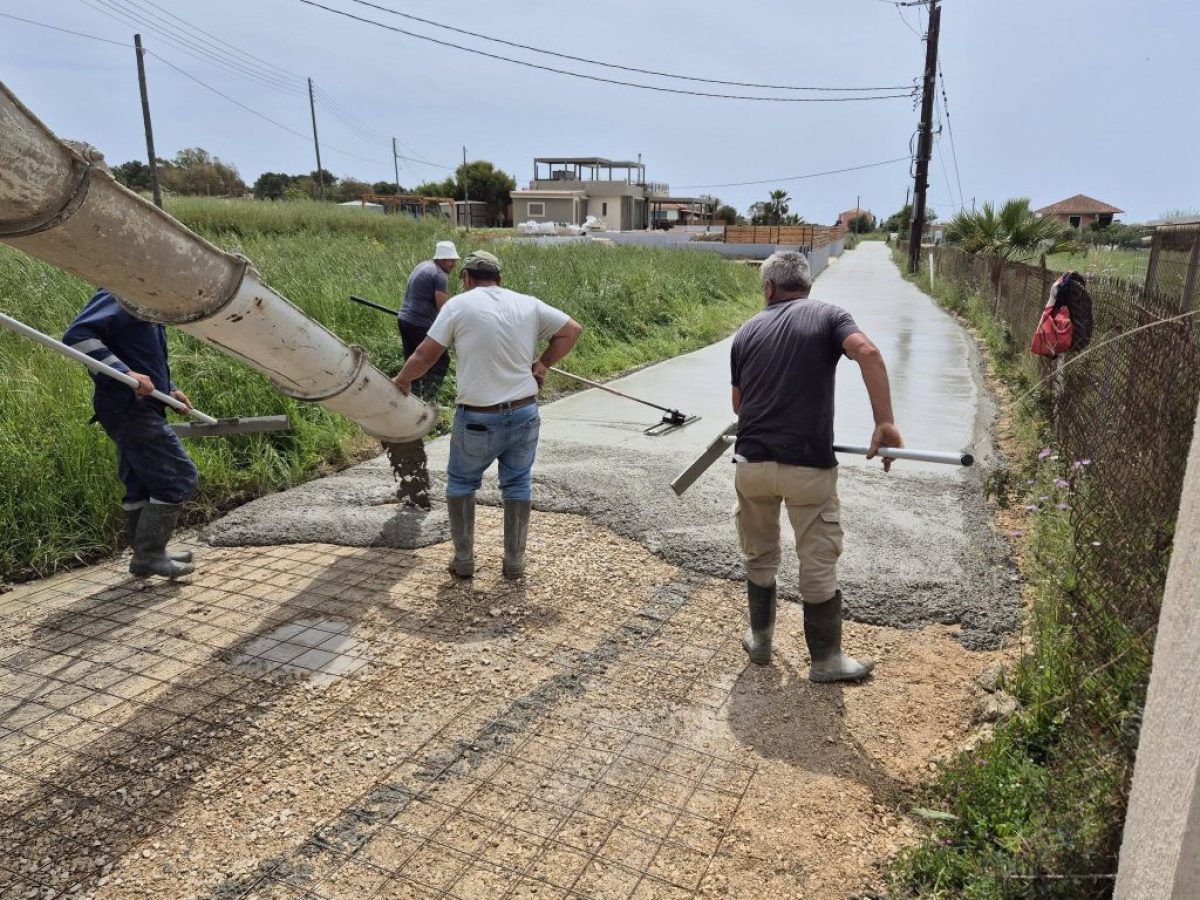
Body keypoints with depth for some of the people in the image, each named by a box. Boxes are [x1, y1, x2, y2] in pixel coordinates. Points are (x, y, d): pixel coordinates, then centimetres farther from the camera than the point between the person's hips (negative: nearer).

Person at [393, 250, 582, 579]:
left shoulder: (459, 305, -5)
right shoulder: (528, 304, 5)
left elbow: (423, 358, -4)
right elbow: (572, 330, 9)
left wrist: (402, 380, 14)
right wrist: (542, 364, 9)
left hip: (478, 420, -2)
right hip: (524, 415, 3)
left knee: (461, 483, 18)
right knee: (518, 485, 17)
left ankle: (463, 559, 23)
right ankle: (515, 561, 22)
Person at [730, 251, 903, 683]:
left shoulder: (747, 331, 10)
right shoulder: (827, 316, 2)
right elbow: (868, 353, -18)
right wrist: (885, 422, -18)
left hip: (751, 463, 3)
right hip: (808, 466, -2)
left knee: (759, 557, 21)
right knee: (819, 564, 10)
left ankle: (760, 640, 34)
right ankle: (826, 659, 21)